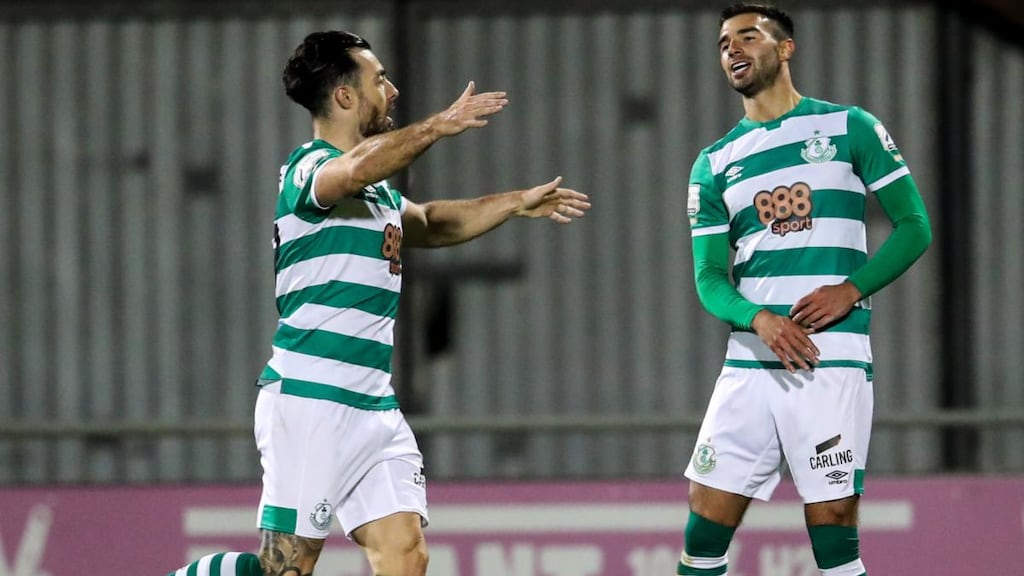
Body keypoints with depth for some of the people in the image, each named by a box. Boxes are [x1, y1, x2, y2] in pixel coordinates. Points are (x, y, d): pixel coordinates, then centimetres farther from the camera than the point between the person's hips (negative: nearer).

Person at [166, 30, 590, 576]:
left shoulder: (379, 191, 19)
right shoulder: (309, 168, -10)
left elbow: (428, 223, 38)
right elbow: (355, 168, -34)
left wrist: (518, 202, 32)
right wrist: (440, 125, -32)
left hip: (374, 405, 9)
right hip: (310, 402, -9)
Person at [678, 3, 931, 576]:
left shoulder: (848, 127, 5)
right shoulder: (714, 164, 15)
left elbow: (914, 226, 3)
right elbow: (710, 276, 9)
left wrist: (851, 289, -13)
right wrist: (759, 319, -13)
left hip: (833, 358, -4)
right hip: (749, 362, 4)